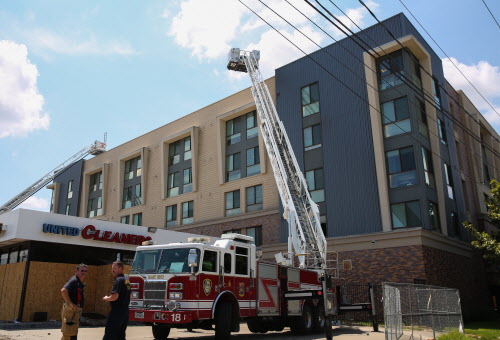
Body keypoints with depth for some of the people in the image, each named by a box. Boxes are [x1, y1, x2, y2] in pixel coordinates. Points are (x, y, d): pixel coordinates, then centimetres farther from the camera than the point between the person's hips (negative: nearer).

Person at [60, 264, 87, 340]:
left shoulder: (80, 282, 16)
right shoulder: (74, 280, -14)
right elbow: (63, 290, -29)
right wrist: (70, 303, -25)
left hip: (76, 310, 10)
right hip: (71, 310, -10)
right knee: (69, 334, -7)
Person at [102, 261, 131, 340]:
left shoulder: (119, 280, -15)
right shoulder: (127, 279, 14)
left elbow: (114, 297, -22)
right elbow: (129, 295, 23)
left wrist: (106, 298, -4)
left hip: (117, 312, -9)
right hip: (125, 311, 9)